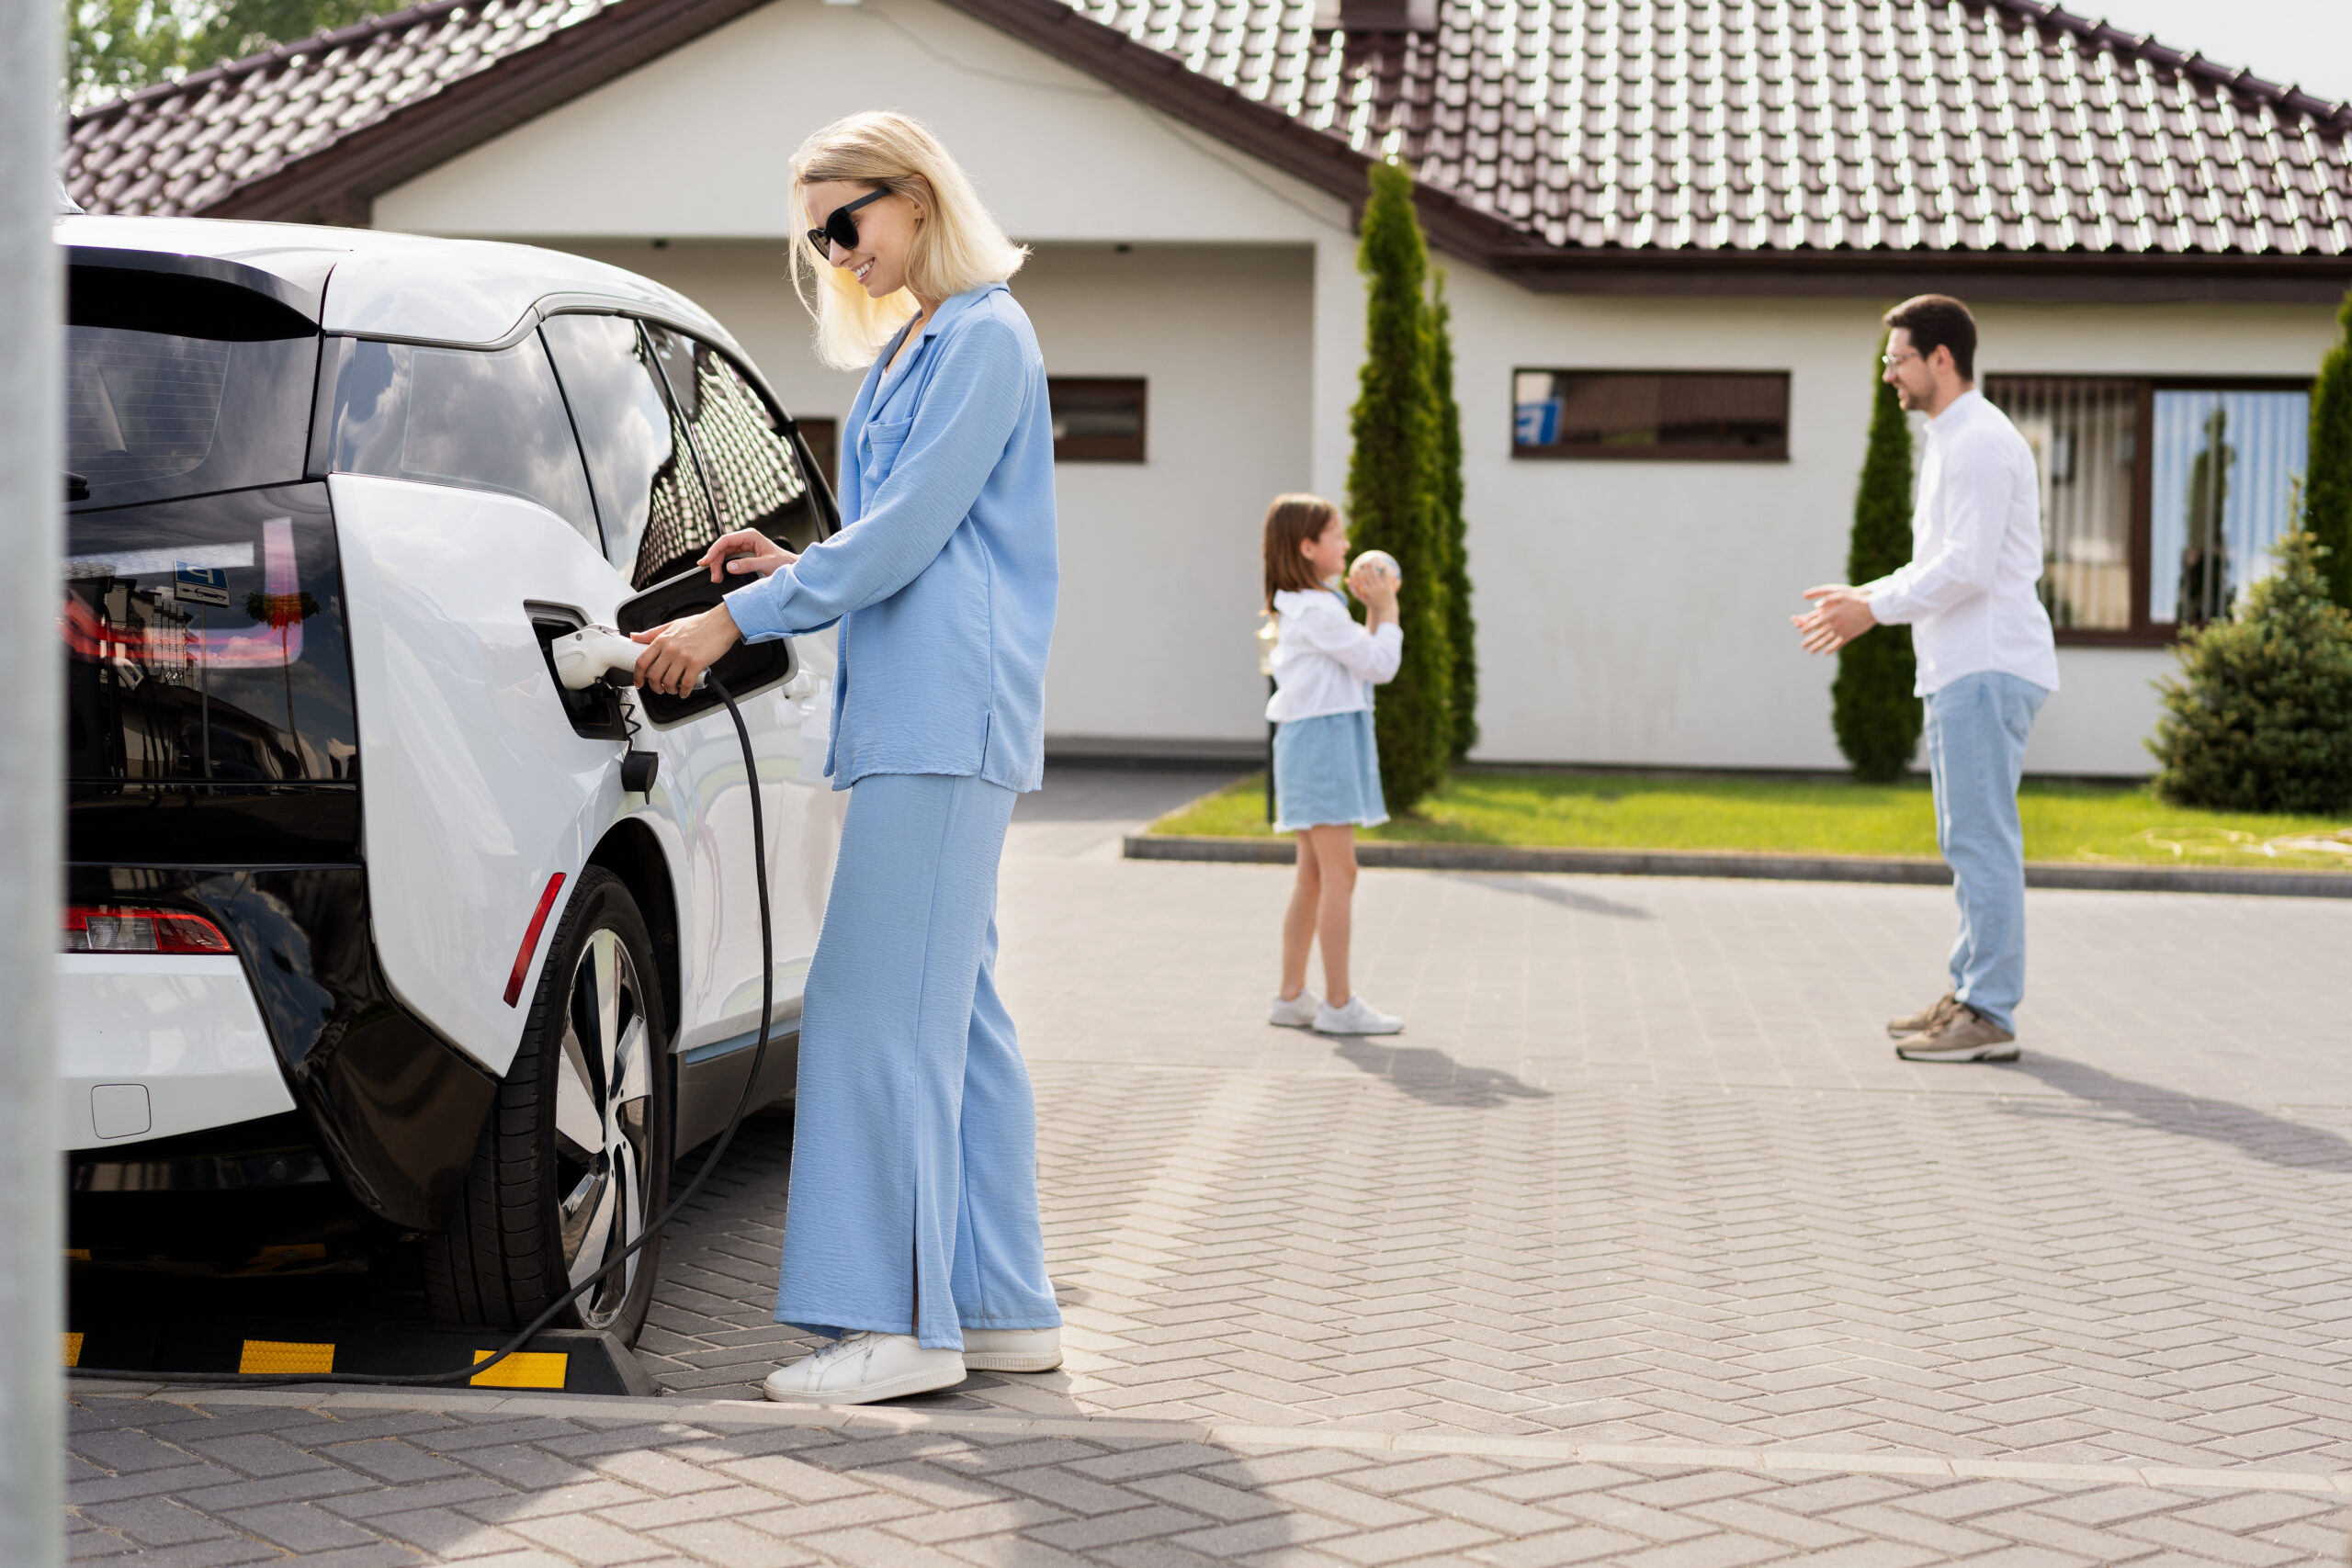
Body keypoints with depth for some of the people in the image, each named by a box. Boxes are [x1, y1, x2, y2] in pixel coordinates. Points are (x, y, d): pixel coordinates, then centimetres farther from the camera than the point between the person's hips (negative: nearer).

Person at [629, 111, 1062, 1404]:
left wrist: (735, 622, -12)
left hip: (947, 716, -10)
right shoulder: (902, 352, 22)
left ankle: (901, 1320, -8)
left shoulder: (984, 339, -8)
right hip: (916, 716, 10)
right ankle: (1003, 1308, 14)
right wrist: (796, 571, 11)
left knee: (883, 1008, -11)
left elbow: (906, 533, -14)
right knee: (951, 1011, 9)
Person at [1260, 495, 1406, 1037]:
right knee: (1339, 874, -9)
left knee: (1314, 877, 12)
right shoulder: (1318, 611, -16)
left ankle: (1291, 996, 16)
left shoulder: (1305, 606, 17)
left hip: (1317, 743, 11)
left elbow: (1364, 662, 19)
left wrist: (1376, 610, 13)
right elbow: (1380, 665, -15)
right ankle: (1339, 1003, -7)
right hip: (1322, 741, -11)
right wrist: (1385, 608, -4)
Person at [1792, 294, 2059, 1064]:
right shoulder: (1951, 441, 20)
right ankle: (1972, 995, 20)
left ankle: (1989, 1016, -10)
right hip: (1963, 669, 11)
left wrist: (1874, 611, -15)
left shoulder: (1981, 442, -13)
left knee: (1981, 840, -11)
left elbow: (1967, 567, -21)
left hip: (1987, 668, -11)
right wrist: (1863, 595, 16)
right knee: (1969, 840, 14)